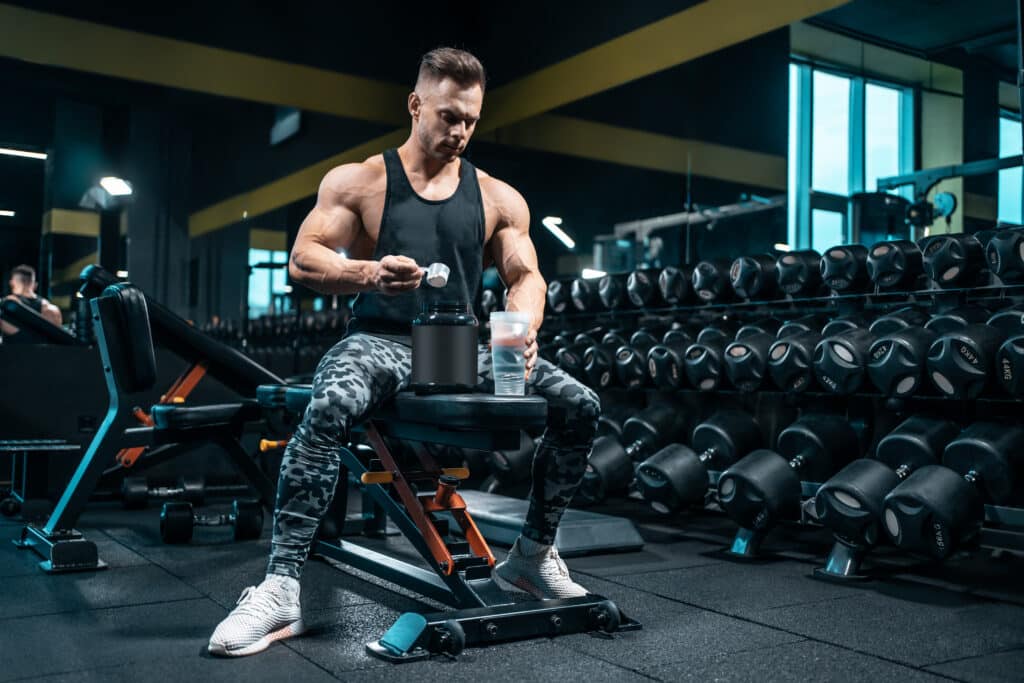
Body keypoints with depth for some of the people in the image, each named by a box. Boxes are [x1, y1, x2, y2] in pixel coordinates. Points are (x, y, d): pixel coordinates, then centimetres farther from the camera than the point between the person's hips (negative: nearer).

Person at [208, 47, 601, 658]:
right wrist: (368, 272, -27)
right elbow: (303, 260, -5)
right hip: (381, 342, -3)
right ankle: (282, 589, -30)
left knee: (581, 407, -13)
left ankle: (533, 555, 6)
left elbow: (526, 275, 3)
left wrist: (522, 329, -21)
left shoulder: (499, 199, 11)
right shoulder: (359, 181, 3)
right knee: (331, 407, -38)